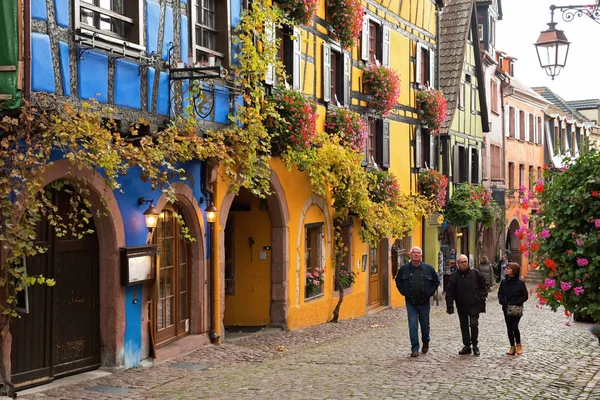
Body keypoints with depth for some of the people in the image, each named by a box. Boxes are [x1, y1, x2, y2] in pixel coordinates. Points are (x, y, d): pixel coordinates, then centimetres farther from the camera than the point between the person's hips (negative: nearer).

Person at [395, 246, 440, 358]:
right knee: (413, 326, -5)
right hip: (411, 302, 0)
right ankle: (415, 348, 1)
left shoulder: (428, 268, -1)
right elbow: (398, 281, 13)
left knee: (425, 325, 12)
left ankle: (425, 343, 36)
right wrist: (403, 292, 2)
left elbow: (436, 281, 10)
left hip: (424, 302, 1)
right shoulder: (404, 269, -1)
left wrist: (430, 293, 1)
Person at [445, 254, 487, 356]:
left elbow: (483, 286, 9)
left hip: (474, 305, -2)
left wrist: (482, 297, -1)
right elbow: (449, 293, -2)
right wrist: (450, 307, -7)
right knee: (464, 326, 9)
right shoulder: (454, 276, -1)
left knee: (474, 324, -8)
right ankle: (466, 346, 20)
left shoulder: (475, 273, 0)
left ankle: (475, 345, 9)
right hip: (462, 306, 2)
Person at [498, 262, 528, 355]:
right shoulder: (504, 282, 4)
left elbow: (525, 296, -7)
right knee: (509, 328, 7)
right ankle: (512, 347, 18)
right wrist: (503, 302, -6)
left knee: (514, 326, -13)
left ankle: (518, 345, 10)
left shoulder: (520, 283, -10)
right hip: (506, 309, 5)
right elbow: (500, 293, 12)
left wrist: (515, 303, -17)